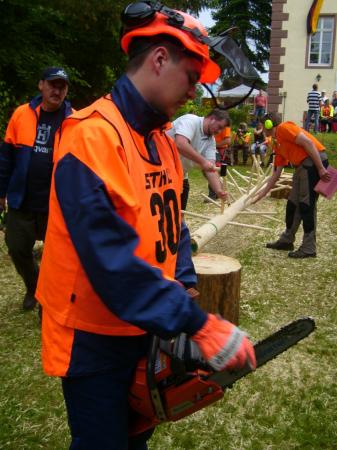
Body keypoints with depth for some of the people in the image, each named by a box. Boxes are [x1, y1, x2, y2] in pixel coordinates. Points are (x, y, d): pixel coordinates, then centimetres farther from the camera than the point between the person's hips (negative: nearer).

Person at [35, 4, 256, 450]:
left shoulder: (162, 142, 6)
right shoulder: (92, 135, -24)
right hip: (96, 341, -8)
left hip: (146, 330, 8)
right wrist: (198, 324, -31)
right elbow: (112, 258, -32)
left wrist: (182, 289, -4)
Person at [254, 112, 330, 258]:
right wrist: (260, 195, 24)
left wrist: (320, 168, -19)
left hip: (315, 162, -9)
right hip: (302, 166, 9)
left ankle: (309, 248, -3)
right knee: (292, 204, 13)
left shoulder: (284, 128, -6)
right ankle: (287, 240, 25)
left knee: (306, 205, -8)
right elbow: (276, 174, 22)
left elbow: (308, 142, -15)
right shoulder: (277, 145, 21)